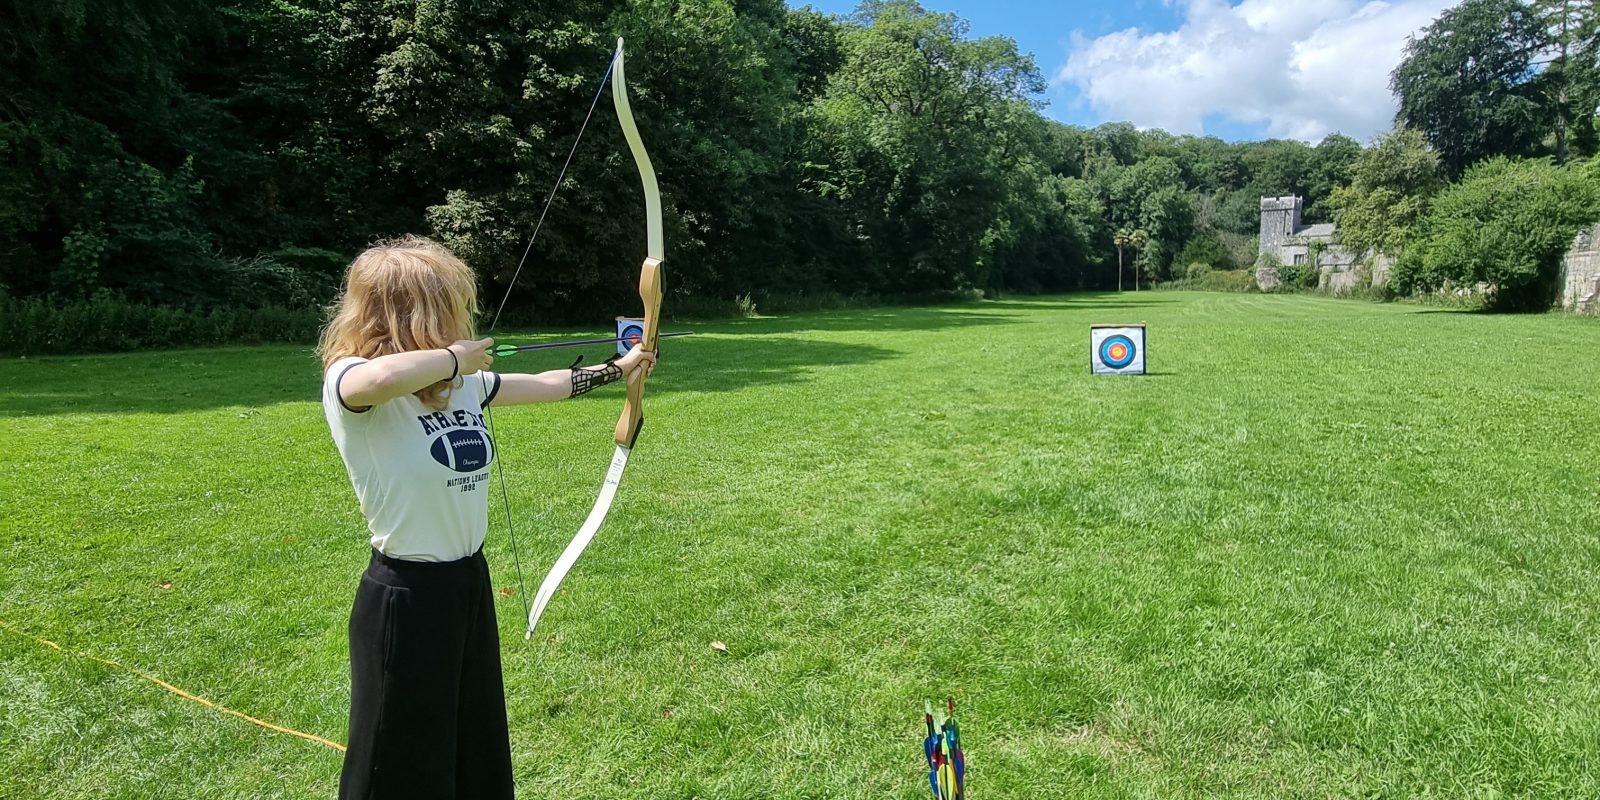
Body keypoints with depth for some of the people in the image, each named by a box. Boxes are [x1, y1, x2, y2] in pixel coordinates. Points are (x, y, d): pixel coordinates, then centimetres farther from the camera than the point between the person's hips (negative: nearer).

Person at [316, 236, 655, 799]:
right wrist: (456, 356, -26)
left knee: (478, 748, 23)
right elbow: (385, 378, -44)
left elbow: (543, 386, 17)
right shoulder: (348, 383, -20)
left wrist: (615, 371, 26)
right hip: (405, 599, -7)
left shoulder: (464, 383, 2)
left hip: (468, 583, 7)